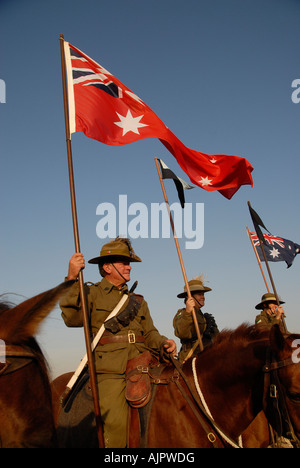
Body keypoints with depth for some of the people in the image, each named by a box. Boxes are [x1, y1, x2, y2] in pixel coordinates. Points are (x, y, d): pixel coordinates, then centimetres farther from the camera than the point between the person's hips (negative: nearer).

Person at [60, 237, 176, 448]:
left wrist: (164, 343, -4)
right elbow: (72, 318, -9)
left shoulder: (138, 300, 25)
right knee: (116, 423, -20)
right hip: (110, 369, -4)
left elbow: (150, 333, 19)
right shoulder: (91, 293, 9)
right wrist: (72, 279, -19)